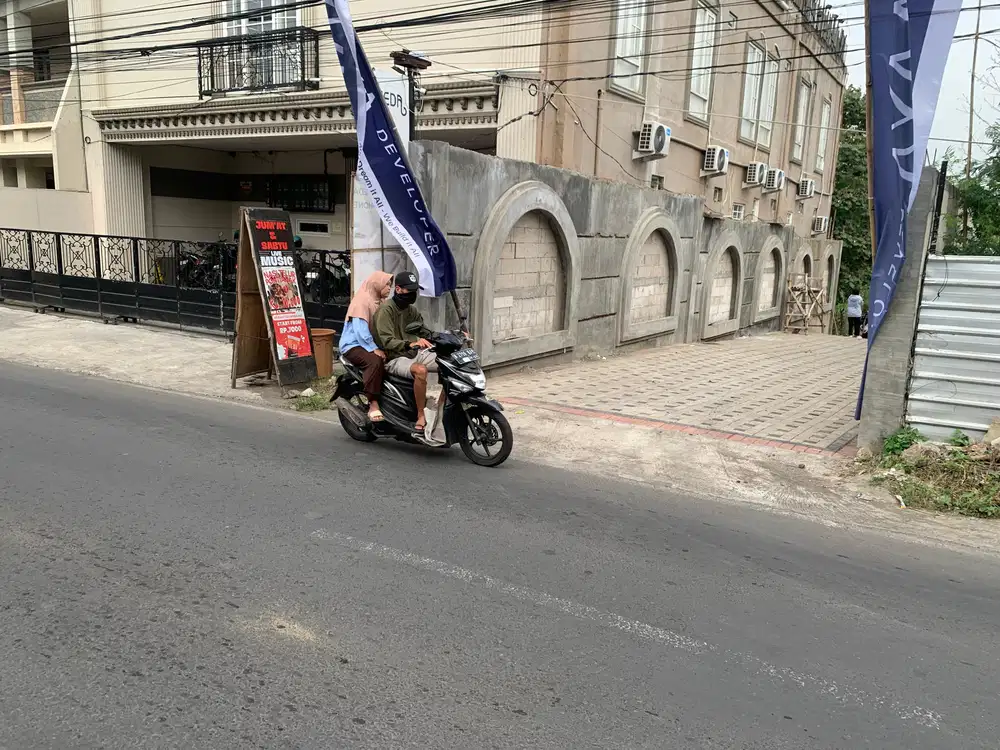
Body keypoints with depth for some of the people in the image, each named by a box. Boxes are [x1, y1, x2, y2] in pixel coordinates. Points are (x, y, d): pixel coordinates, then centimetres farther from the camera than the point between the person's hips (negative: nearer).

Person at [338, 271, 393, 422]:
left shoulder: (379, 301, 16)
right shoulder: (363, 300, -12)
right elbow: (360, 331, -22)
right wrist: (374, 349, -27)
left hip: (371, 344, 8)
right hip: (354, 345, -8)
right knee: (375, 361, -35)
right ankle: (373, 405, -34)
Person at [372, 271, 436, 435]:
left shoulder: (412, 310, 14)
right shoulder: (386, 309, -11)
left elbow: (424, 331, 14)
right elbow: (387, 341, -21)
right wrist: (410, 344, -39)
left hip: (414, 354, 8)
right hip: (394, 358, -8)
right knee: (420, 370, -38)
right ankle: (421, 417, -27)